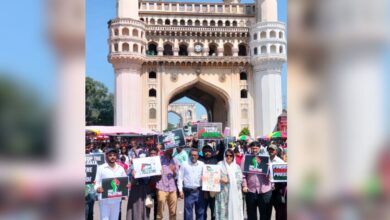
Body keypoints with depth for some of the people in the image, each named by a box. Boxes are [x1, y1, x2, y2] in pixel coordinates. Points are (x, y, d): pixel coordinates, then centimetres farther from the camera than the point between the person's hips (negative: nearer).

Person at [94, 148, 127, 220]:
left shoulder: (120, 168, 9)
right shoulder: (101, 168, -2)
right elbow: (97, 182, -3)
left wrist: (127, 185, -9)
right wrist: (98, 189, -24)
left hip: (116, 199, 4)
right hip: (105, 199, -4)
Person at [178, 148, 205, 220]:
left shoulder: (202, 164, 6)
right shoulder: (184, 164, 2)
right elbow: (180, 178, 2)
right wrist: (180, 190, -3)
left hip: (199, 191, 1)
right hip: (188, 192, -1)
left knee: (200, 211, 8)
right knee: (188, 211, 4)